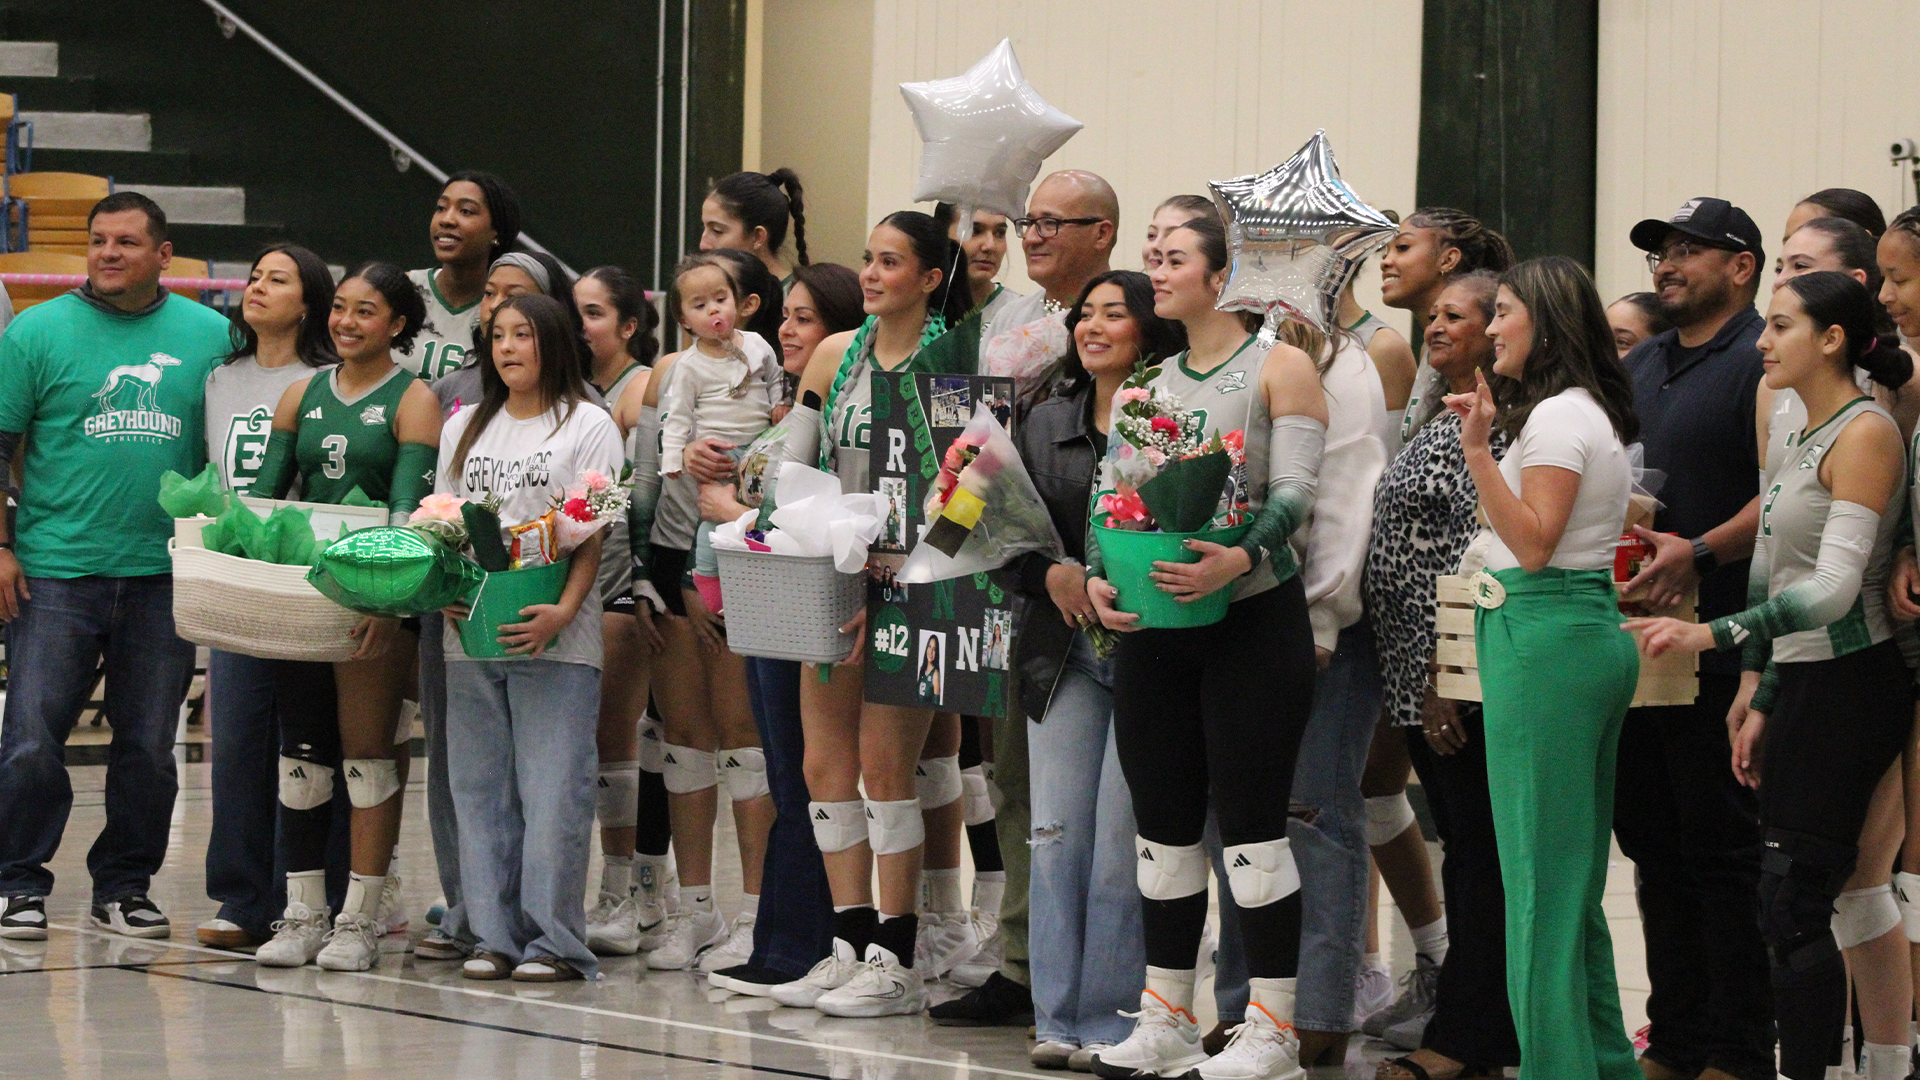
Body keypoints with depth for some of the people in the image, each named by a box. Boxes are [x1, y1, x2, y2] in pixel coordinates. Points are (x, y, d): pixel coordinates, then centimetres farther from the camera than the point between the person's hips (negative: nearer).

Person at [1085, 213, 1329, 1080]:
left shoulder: (1279, 368, -2)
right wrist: (1098, 574, -7)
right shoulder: (1150, 383, 15)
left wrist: (1240, 558, -29)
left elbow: (1293, 492, -12)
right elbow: (1111, 496, 12)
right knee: (1164, 827, 8)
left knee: (1251, 826, -5)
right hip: (1151, 622, 6)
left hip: (1252, 616, -6)